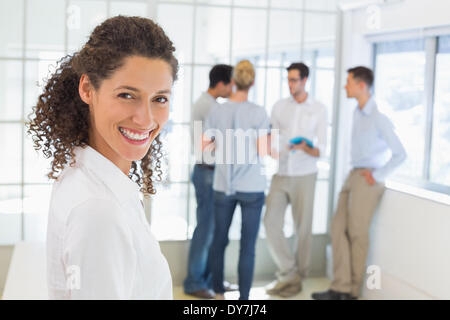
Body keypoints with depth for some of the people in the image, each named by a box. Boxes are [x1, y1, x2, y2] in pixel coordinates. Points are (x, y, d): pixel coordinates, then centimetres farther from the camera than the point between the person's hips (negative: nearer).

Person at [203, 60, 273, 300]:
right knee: (248, 246, 4)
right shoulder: (258, 113, -8)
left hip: (223, 187, 3)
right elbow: (263, 151, -10)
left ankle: (218, 293, 26)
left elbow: (202, 146, 3)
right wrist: (268, 138, 10)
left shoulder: (216, 112, -1)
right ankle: (243, 297, 9)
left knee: (219, 240, 14)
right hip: (252, 189, -2)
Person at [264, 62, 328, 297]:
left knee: (302, 228, 3)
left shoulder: (319, 110, -2)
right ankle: (287, 273, 9)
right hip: (280, 174, 3)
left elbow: (321, 150, -5)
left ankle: (297, 277, 18)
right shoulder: (279, 106, 5)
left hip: (304, 176, -2)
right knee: (271, 223, -5)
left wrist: (305, 148, -24)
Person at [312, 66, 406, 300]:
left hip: (367, 180, -8)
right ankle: (341, 287, 6)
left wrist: (376, 176, -9)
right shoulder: (358, 113, 10)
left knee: (357, 234, 0)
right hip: (353, 176, 8)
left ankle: (352, 290, 12)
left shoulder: (378, 118, -14)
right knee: (338, 229, 4)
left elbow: (400, 154, -12)